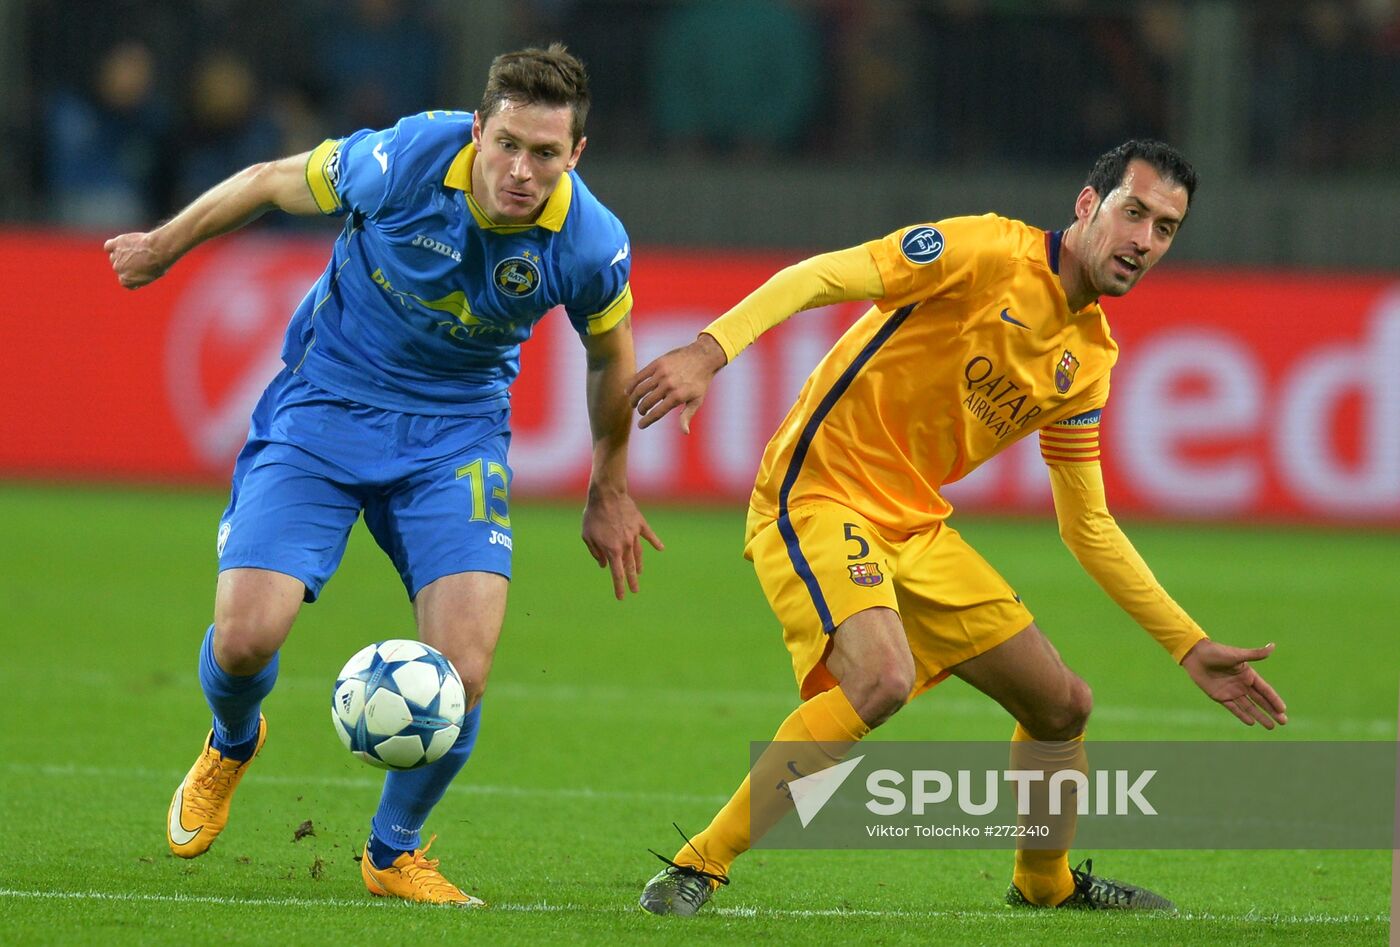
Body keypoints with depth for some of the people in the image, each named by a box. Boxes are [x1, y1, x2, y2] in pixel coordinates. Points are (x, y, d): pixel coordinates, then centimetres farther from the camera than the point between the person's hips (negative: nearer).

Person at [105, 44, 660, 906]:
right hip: (322, 409, -1)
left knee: (461, 674, -15)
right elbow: (272, 183, -4)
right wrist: (164, 247, 11)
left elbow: (611, 356, 4)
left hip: (456, 433, 1)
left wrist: (610, 490, 16)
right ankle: (232, 745, 26)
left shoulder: (592, 246, -19)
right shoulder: (404, 161, -25)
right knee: (246, 635, -14)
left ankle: (394, 852, 14)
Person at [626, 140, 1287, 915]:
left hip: (917, 529, 8)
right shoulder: (990, 253, -12)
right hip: (818, 495, -8)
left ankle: (1044, 882, 40)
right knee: (882, 676, -33)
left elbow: (1089, 527, 19)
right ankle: (695, 870, -26)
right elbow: (822, 276, -19)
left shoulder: (1087, 363, 11)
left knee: (1061, 706, 12)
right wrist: (709, 350, -33)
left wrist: (1190, 648, 16)